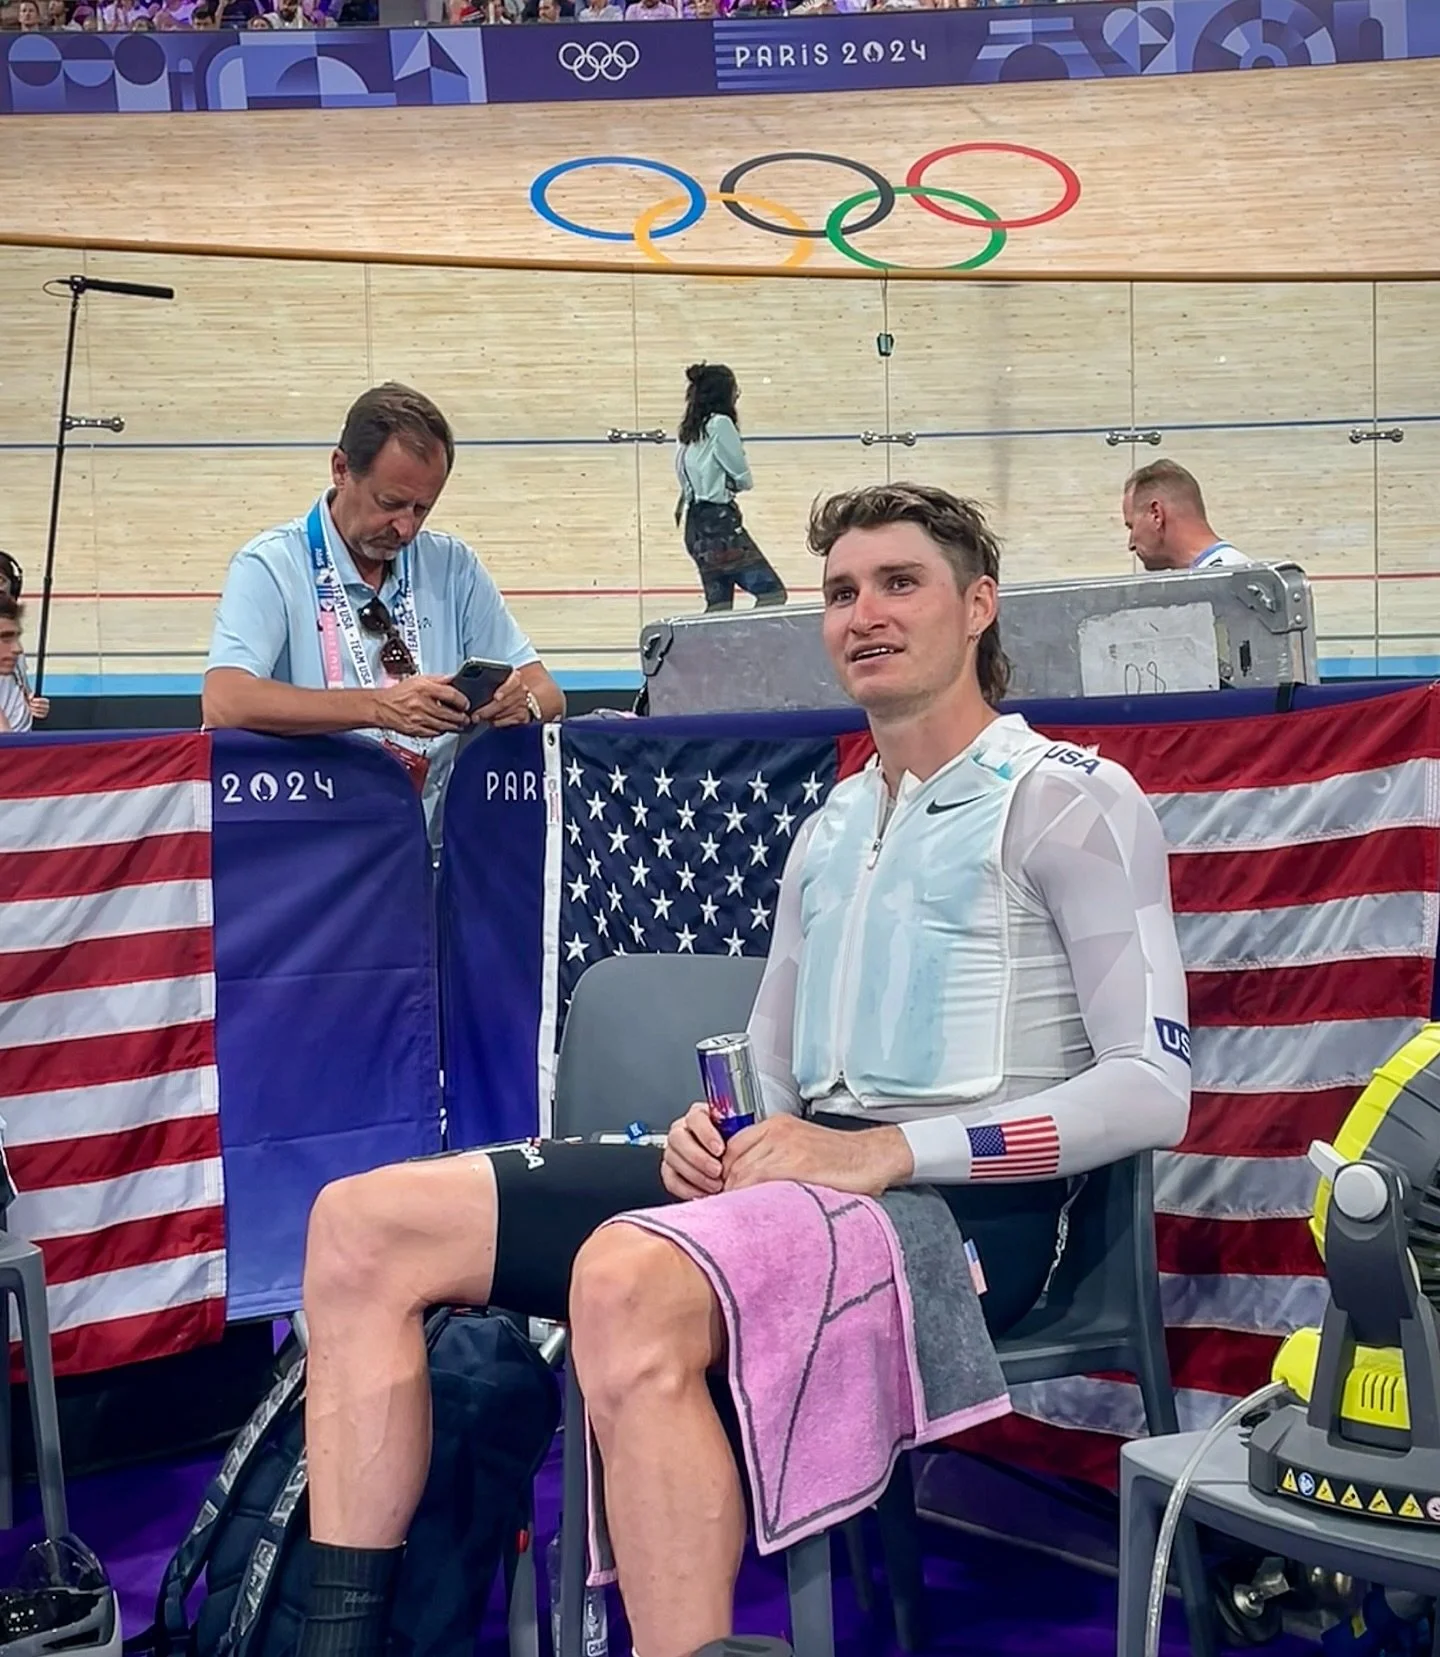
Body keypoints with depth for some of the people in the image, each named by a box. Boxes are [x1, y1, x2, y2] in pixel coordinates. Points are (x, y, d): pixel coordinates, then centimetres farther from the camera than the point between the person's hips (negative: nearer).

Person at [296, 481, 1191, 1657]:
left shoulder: (1069, 799, -2)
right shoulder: (830, 831, 21)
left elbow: (1152, 1089, -10)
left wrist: (888, 1152, -17)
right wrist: (718, 1132, 0)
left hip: (960, 1204, -8)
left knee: (627, 1279, -40)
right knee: (366, 1226, -4)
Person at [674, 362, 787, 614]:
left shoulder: (691, 429, 14)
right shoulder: (721, 424, -12)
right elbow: (743, 479, -8)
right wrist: (731, 483, 11)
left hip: (697, 524, 10)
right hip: (720, 523, -10)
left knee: (718, 605, 14)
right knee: (772, 593, -12)